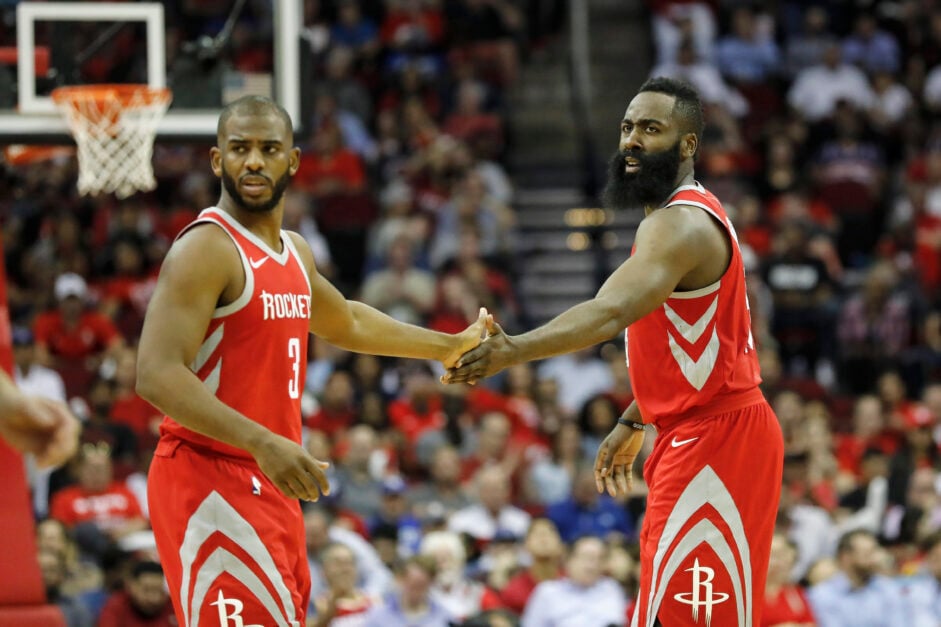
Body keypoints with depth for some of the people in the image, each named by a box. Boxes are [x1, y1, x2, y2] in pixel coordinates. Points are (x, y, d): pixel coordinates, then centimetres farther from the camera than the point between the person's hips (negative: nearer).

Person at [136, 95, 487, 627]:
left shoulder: (294, 252, 14)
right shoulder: (207, 249, -14)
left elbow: (345, 323, 36)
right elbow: (158, 376, -24)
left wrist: (449, 346, 43)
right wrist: (263, 443, -33)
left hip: (273, 485, 9)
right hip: (212, 482, -9)